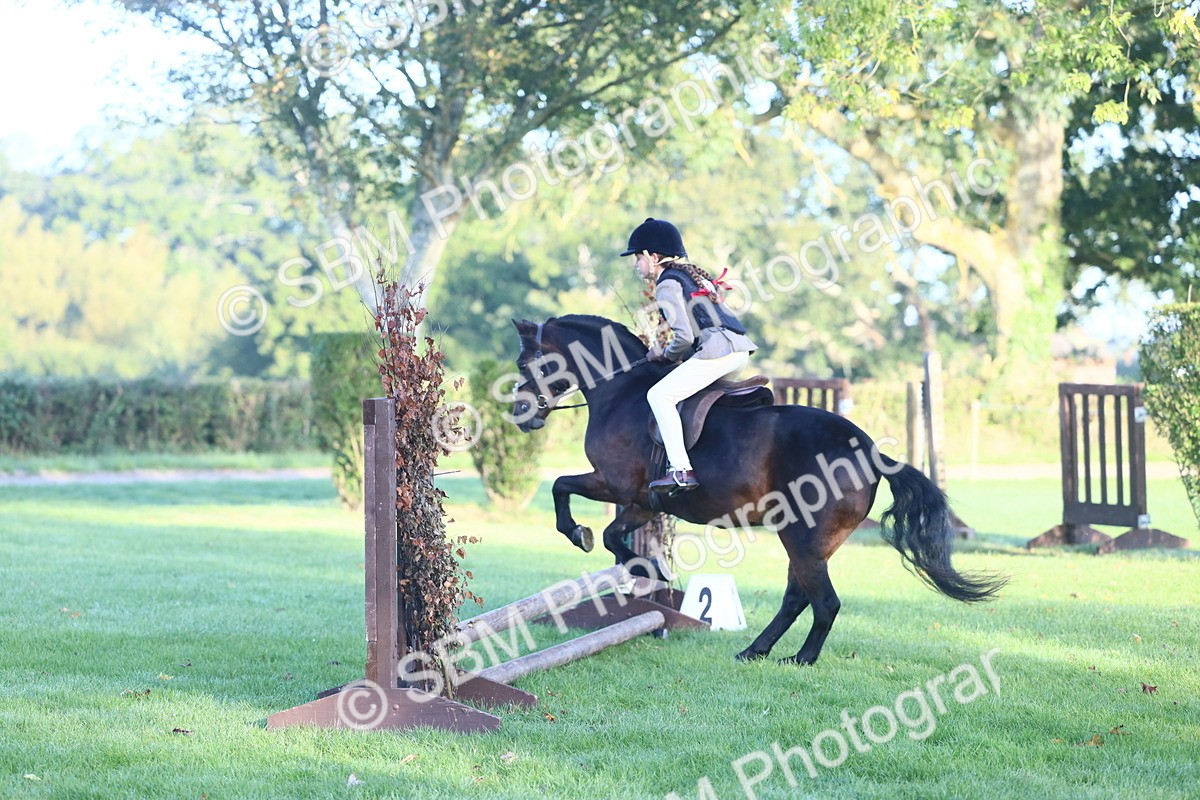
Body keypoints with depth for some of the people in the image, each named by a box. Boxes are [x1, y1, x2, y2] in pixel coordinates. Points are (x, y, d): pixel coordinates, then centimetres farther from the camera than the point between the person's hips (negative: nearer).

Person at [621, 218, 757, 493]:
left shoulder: (667, 285, -5)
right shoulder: (691, 274, 23)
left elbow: (684, 336, -14)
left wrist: (666, 353, 5)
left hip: (717, 351, -10)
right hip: (740, 349, 10)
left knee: (660, 395, -10)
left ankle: (681, 470, -19)